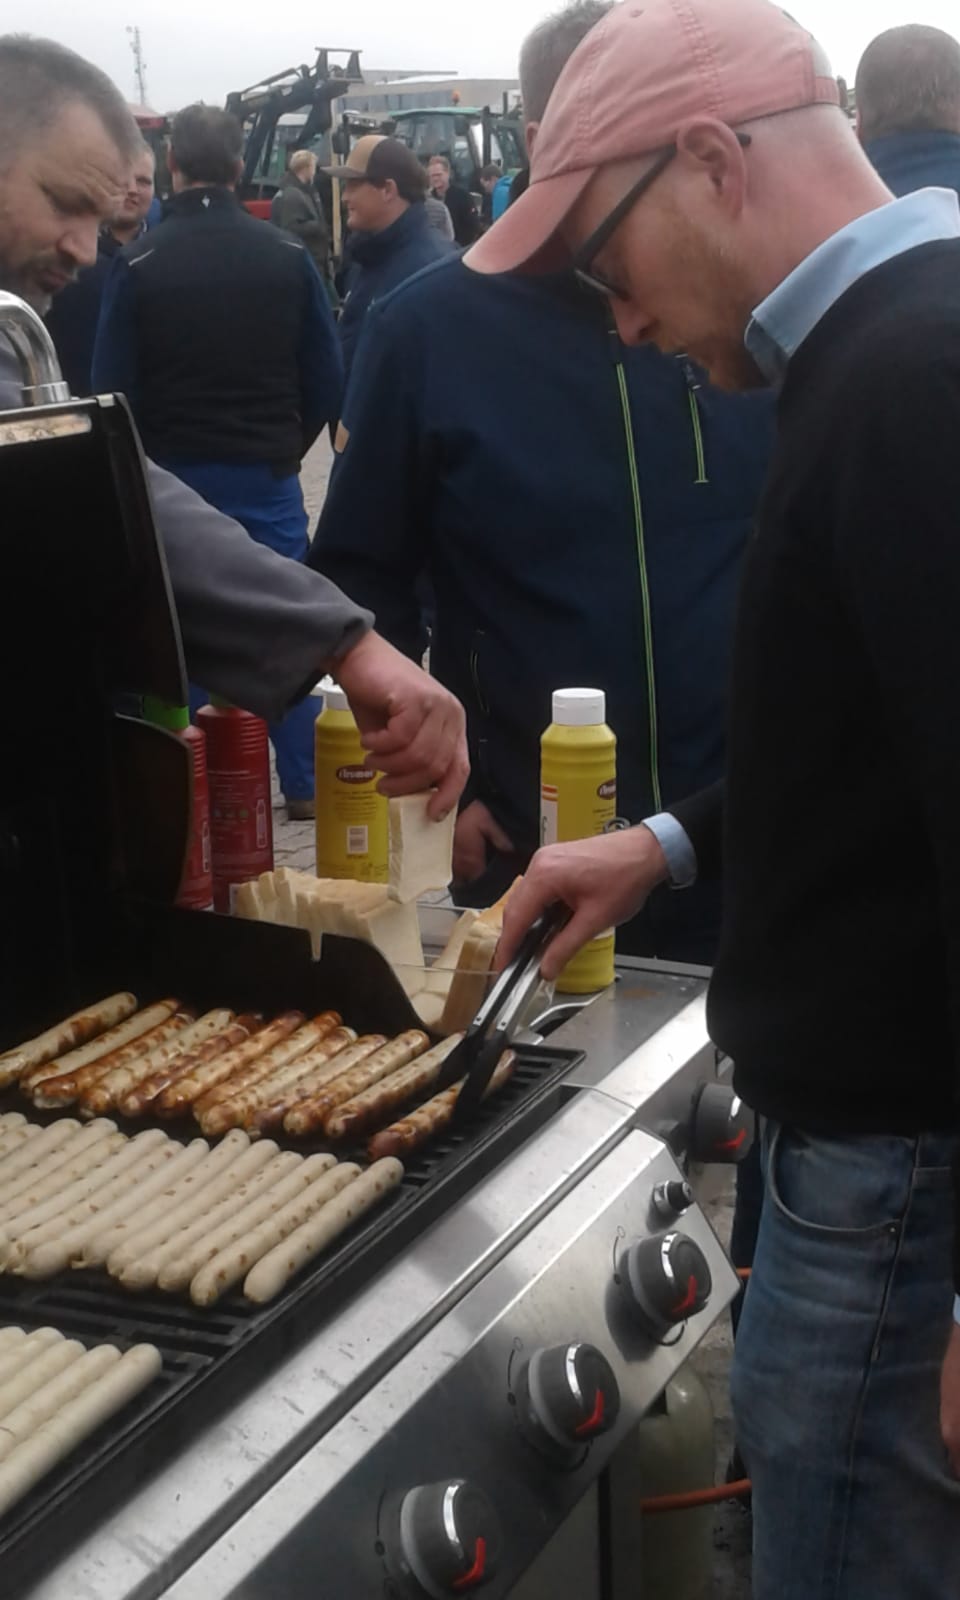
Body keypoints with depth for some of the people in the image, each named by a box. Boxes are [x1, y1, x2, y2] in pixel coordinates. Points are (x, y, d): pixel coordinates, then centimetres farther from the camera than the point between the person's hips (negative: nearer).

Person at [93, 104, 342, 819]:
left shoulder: (139, 265, -8)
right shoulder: (288, 257, -4)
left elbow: (114, 386, -5)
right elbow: (326, 378, -1)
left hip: (175, 471, -1)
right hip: (270, 476, 1)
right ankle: (303, 785, 15)